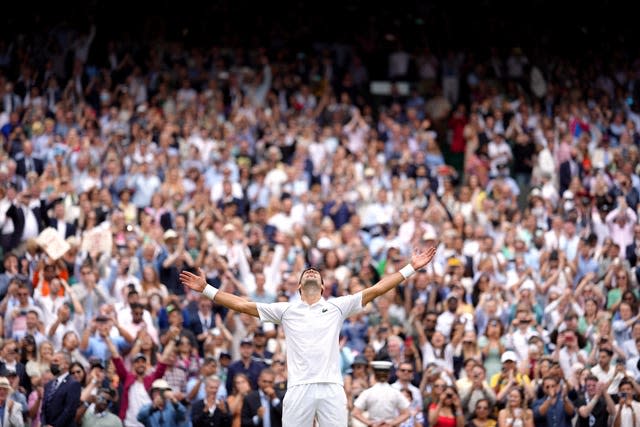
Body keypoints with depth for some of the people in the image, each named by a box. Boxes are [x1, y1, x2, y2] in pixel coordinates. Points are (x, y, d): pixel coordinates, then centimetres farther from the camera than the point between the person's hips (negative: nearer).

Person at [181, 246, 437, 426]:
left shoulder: (337, 307, 13)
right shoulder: (286, 310, 14)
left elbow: (376, 290, 9)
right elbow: (242, 305, 12)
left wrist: (411, 268, 3)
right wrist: (206, 289, 8)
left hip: (331, 388, 0)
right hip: (299, 388, 0)